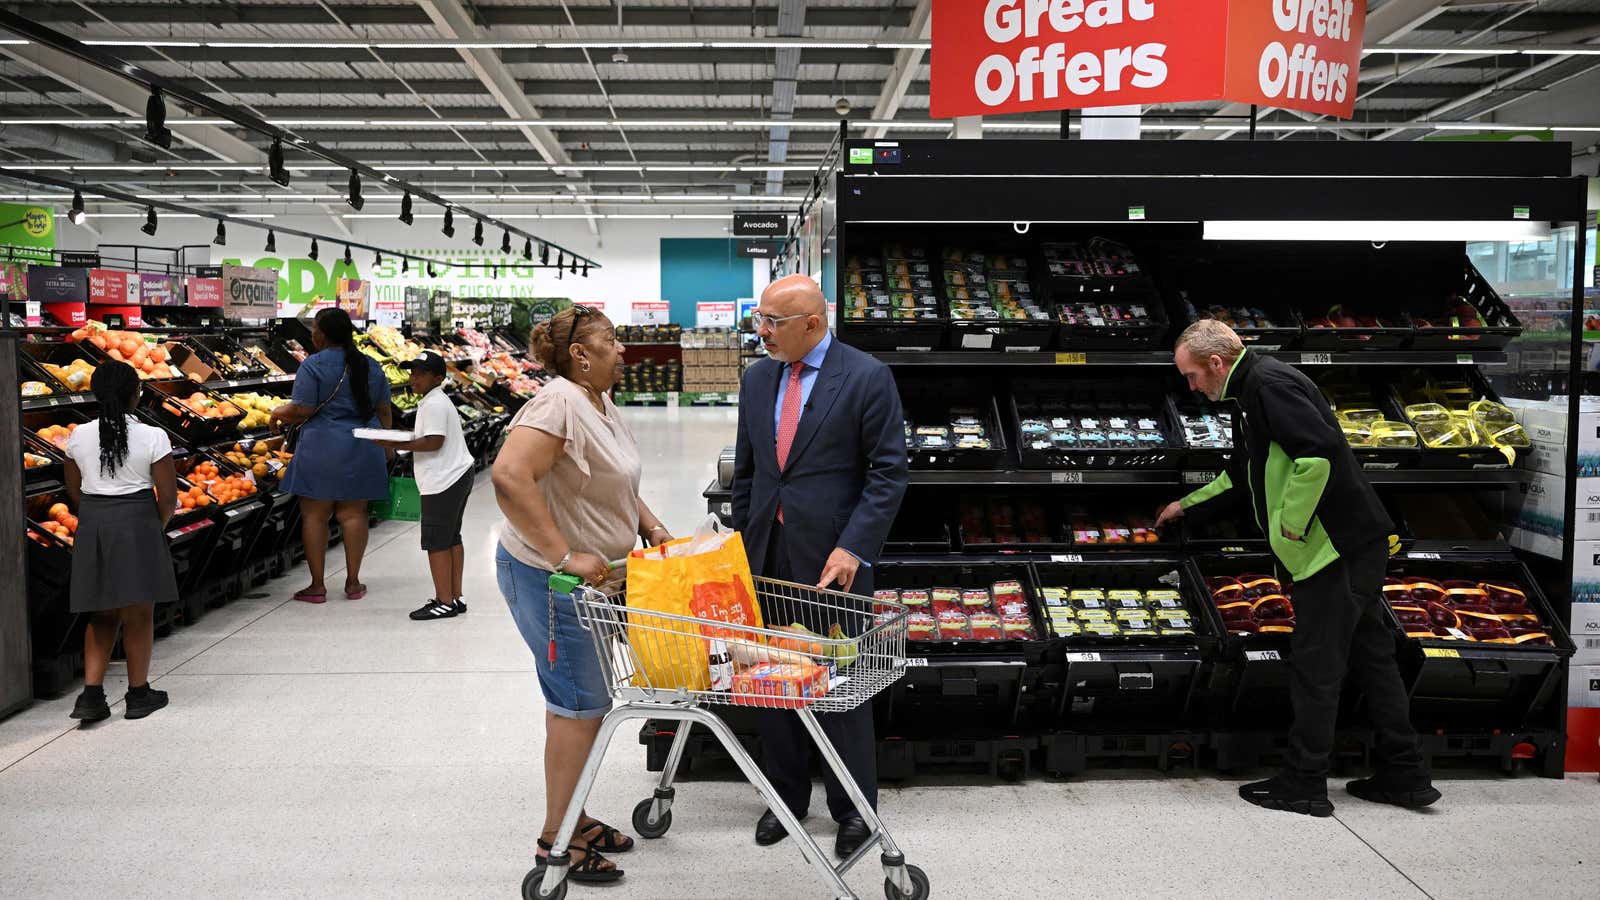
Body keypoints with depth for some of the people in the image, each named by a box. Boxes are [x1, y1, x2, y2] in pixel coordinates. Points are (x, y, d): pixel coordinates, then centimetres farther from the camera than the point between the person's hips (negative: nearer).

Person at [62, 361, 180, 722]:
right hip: (137, 525, -4)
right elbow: (168, 495, -10)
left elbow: (74, 489, 8)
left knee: (103, 614, 17)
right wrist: (159, 526, 8)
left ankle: (91, 694, 10)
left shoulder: (79, 436, 1)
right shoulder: (152, 437, -11)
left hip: (92, 526, 4)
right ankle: (138, 694, 19)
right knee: (138, 613, 8)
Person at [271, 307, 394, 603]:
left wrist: (279, 413, 7)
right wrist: (386, 446, 22)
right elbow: (384, 411, 12)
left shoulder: (313, 365, -9)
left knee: (314, 515, 5)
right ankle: (353, 582, 13)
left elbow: (302, 411, -13)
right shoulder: (371, 366, 8)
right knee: (353, 513, 10)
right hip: (362, 449, 5)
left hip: (322, 448, -5)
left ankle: (317, 585, 8)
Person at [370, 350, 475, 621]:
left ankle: (445, 602, -2)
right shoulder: (439, 401, 18)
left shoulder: (433, 404, -15)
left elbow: (433, 442, -22)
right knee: (451, 538, 15)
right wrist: (408, 436, 9)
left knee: (436, 542, -6)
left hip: (443, 482, -11)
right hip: (457, 476, 11)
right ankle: (455, 597, 21)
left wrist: (397, 445, -20)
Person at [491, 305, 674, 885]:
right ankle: (556, 837, 12)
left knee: (582, 699, 17)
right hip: (547, 578, -10)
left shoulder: (602, 405, 11)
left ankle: (571, 816, 31)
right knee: (579, 702, -2)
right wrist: (565, 557, -32)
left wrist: (650, 527, 8)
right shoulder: (559, 404, -21)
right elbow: (510, 477, -34)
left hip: (588, 576, 10)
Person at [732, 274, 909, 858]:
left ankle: (854, 809, 23)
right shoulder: (757, 378, 9)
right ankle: (786, 795, 31)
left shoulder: (867, 378, -9)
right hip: (767, 556, 6)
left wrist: (853, 547, -18)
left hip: (832, 559, -5)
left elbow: (889, 471, -10)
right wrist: (741, 546, 13)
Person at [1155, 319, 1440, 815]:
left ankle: (1303, 785, 9)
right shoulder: (1252, 390, 19)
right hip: (1357, 543, 10)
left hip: (1337, 545, -10)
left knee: (1315, 666, -2)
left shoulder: (1269, 383, -14)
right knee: (1370, 654, 15)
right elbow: (1245, 476, 31)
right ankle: (1405, 775, 23)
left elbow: (1321, 451, -26)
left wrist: (1291, 526, -19)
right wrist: (1187, 505, 35)